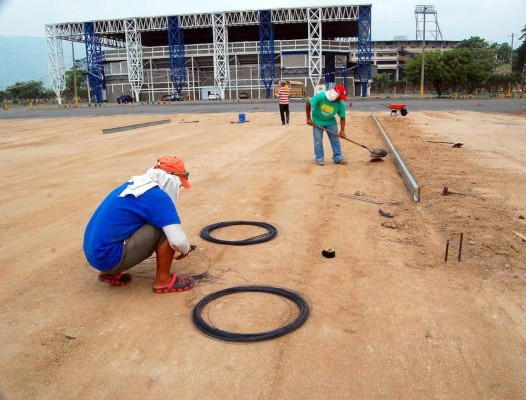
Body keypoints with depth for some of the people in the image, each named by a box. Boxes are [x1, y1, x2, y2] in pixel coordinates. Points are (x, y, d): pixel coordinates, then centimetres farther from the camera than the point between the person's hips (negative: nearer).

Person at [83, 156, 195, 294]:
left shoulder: (136, 184, 12)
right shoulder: (157, 197, -14)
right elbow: (177, 240, -20)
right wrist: (186, 249, 4)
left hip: (95, 252, 9)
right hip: (109, 257, -9)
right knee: (166, 228, -10)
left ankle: (110, 273, 18)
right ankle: (163, 280, 3)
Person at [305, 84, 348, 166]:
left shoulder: (341, 104, -21)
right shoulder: (320, 96, -29)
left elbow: (342, 117, -12)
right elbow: (308, 103, -19)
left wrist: (342, 130, -20)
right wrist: (308, 118, -15)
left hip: (330, 121, 3)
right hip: (317, 121, -3)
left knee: (335, 139, 0)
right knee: (318, 140, -3)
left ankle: (338, 158, 8)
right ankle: (319, 159, 6)